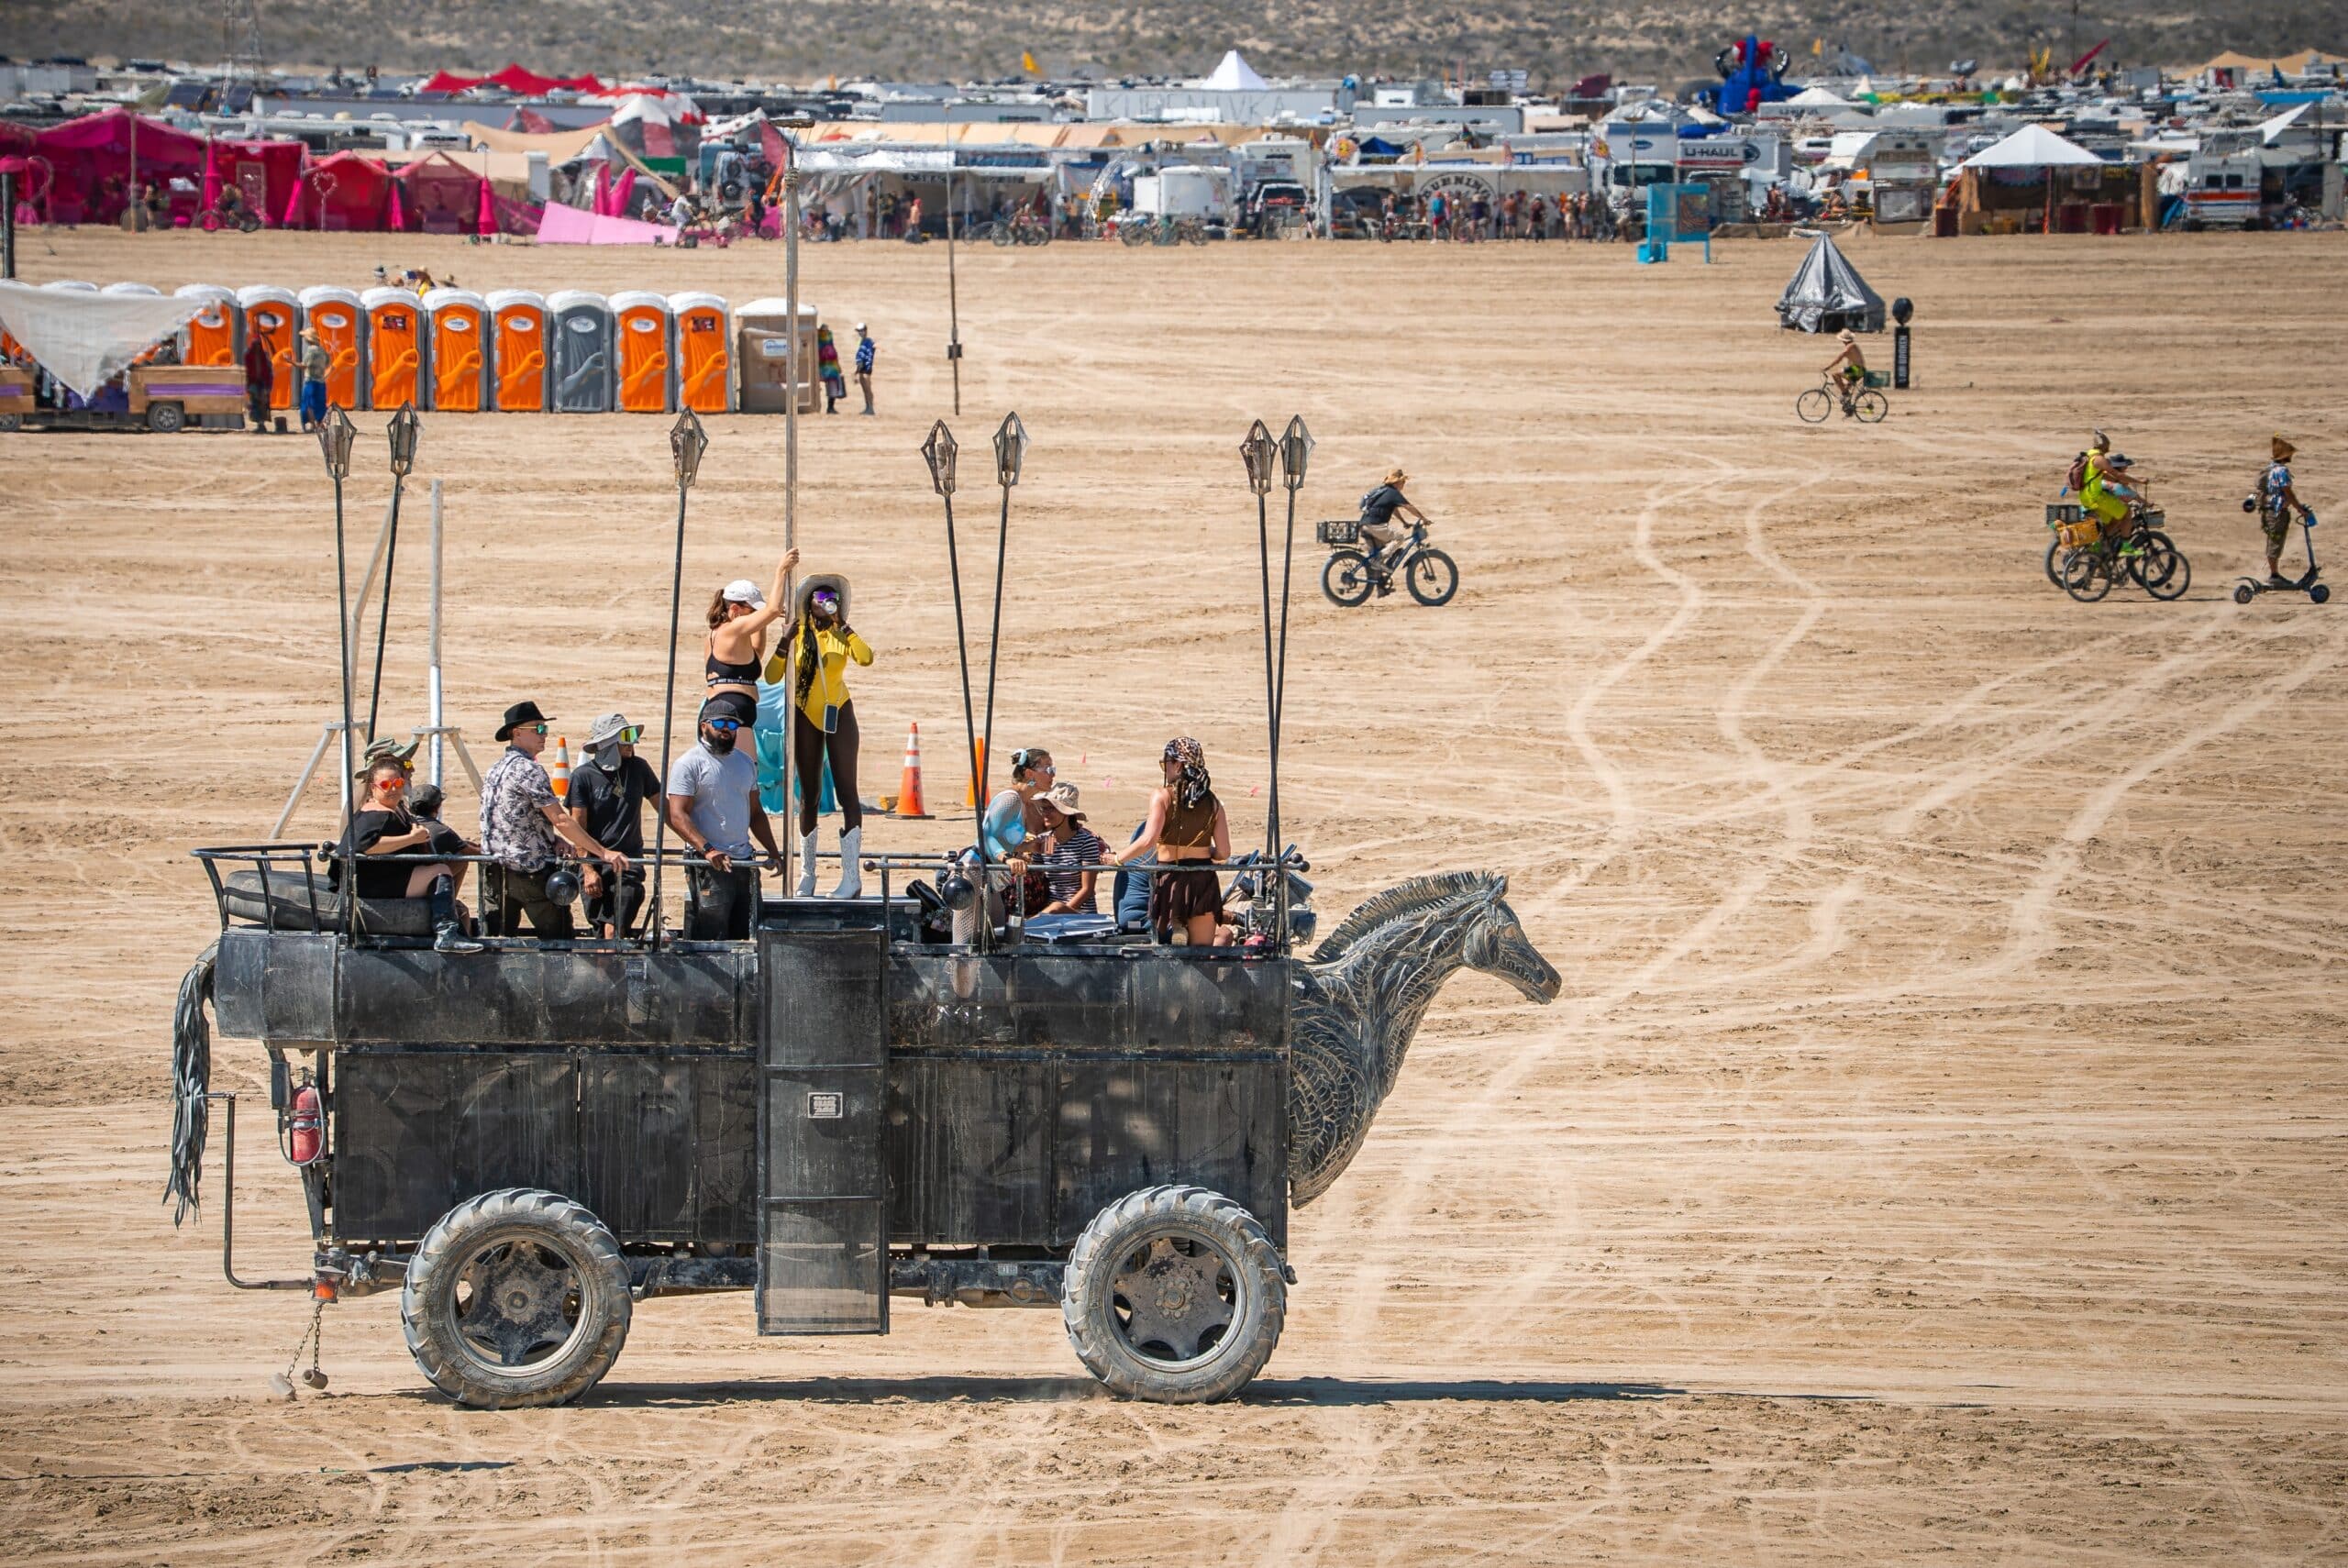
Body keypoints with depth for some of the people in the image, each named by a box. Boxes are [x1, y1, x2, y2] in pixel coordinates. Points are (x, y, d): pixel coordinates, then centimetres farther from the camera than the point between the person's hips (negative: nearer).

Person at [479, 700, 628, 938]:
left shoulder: (494, 770, 14)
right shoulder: (528, 770, -13)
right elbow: (560, 820, -17)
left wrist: (558, 841, 12)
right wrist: (602, 853, -16)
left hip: (495, 872, 8)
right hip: (532, 872, -8)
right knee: (559, 944, -3)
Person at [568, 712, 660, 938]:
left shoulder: (638, 768, 7)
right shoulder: (583, 775, -1)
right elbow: (577, 827, -2)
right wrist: (588, 870, -10)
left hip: (629, 864, 0)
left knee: (615, 932, -14)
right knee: (604, 931, 1)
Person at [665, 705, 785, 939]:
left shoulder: (745, 762, 17)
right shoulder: (689, 764, -5)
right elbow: (677, 816, -14)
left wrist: (772, 852, 15)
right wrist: (708, 850, -25)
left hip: (744, 862, 7)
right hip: (708, 867, -7)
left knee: (746, 937, 5)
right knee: (710, 940, -11)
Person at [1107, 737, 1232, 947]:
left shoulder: (1162, 797, -7)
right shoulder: (1212, 802, 3)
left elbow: (1148, 839, -18)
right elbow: (1223, 853, 1)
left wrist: (1118, 858, -5)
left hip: (1169, 879, -3)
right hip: (1203, 880, 3)